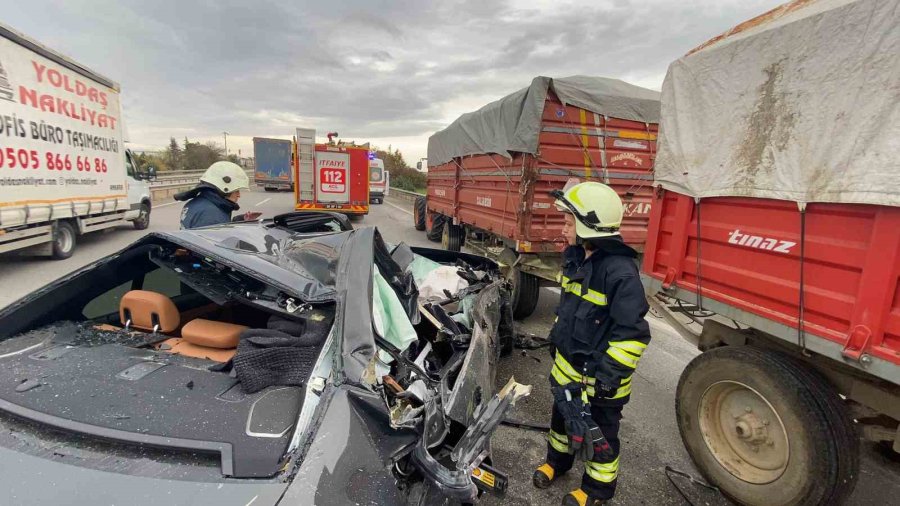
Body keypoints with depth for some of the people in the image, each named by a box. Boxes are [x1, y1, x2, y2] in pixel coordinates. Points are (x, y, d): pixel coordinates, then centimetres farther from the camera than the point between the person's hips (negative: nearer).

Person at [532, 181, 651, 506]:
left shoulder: (620, 271, -28)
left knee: (598, 433, 16)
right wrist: (556, 339, 19)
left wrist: (608, 377, -22)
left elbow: (632, 334, -26)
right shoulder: (575, 257, -1)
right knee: (562, 415, 27)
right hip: (566, 364, 8)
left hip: (597, 375, -7)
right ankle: (557, 460, 53)